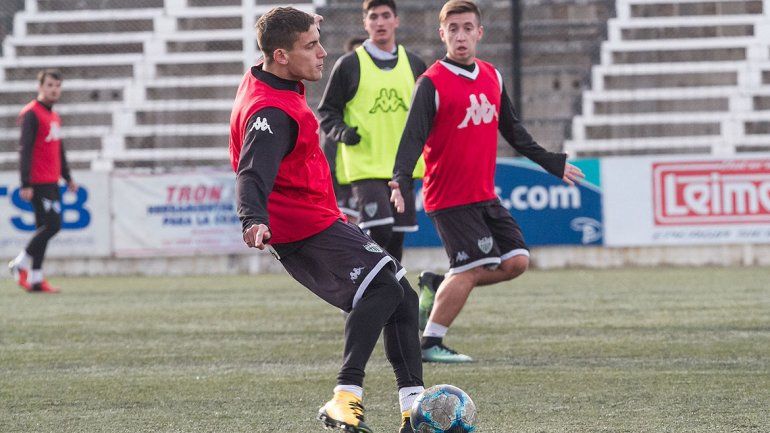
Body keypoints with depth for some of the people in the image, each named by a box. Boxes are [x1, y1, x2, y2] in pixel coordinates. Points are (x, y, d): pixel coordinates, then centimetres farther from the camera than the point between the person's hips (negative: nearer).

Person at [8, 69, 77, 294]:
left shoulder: (54, 116, 18)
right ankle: (20, 264, -2)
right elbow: (25, 150, -15)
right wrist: (26, 184, -20)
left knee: (44, 228, 8)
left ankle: (35, 279, 11)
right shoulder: (31, 114, -10)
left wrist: (67, 177, 25)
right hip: (38, 182, -9)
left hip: (51, 182, 9)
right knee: (52, 225, -14)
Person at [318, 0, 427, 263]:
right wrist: (342, 132, -16)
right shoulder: (349, 65, -1)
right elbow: (326, 112, 3)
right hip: (365, 168, -4)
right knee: (379, 232, -20)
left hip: (402, 167, 4)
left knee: (396, 238, 7)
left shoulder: (413, 64, 10)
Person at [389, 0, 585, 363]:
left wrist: (551, 163, 26)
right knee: (471, 269, -13)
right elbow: (413, 136, -18)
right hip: (448, 196, -7)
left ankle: (439, 288, 15)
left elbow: (512, 130, 22)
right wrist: (401, 180, -33)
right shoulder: (432, 83, -11)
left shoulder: (492, 77, 10)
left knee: (516, 261, 1)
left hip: (485, 196, 7)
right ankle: (429, 344, -1)